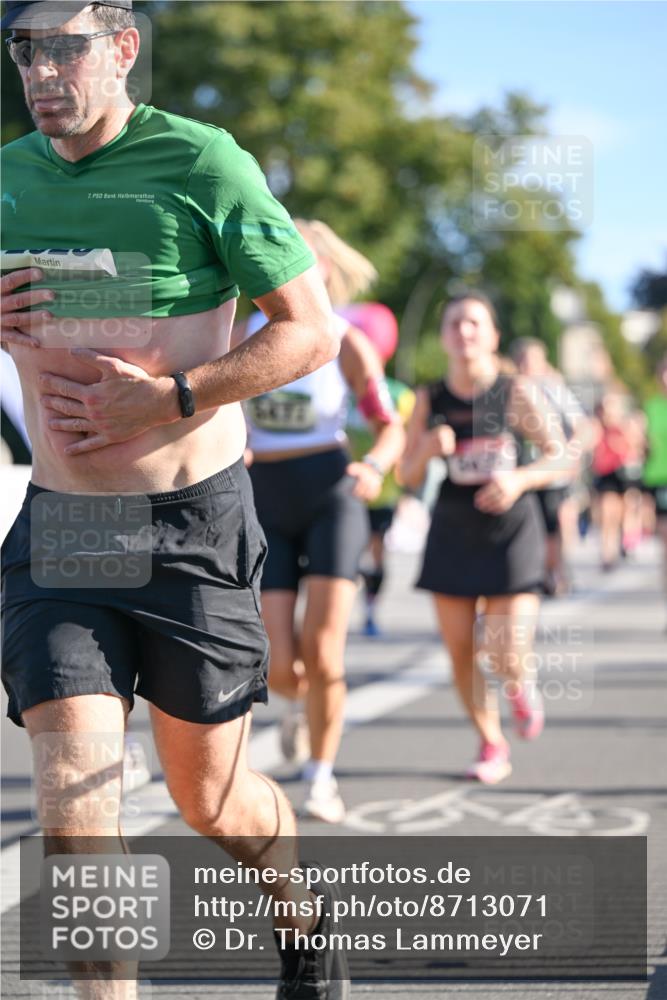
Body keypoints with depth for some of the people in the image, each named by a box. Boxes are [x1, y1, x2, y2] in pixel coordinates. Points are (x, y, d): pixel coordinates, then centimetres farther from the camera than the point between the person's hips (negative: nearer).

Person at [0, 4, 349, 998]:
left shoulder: (203, 163, -9)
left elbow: (312, 330, -8)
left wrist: (169, 398, -19)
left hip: (194, 524, -3)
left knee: (209, 799, 11)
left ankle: (301, 915, 42)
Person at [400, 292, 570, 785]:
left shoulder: (517, 393, -9)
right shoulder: (430, 400, -2)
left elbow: (561, 456, -3)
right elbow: (408, 476, 3)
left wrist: (519, 479, -21)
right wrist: (427, 449, -18)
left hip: (511, 532, -2)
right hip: (453, 534, 3)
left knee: (506, 660, -10)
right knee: (462, 654, 2)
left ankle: (522, 685, 28)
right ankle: (493, 748, 23)